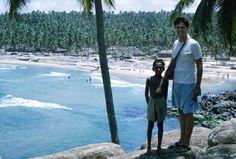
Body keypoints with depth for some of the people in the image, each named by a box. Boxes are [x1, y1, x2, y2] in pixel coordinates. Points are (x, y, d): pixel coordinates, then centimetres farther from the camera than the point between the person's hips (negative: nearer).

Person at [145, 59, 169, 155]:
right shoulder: (149, 79, -6)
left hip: (161, 103, 0)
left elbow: (165, 94, 3)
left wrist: (162, 104, 0)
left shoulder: (165, 80, -5)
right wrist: (149, 104, -1)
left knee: (160, 125, 8)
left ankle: (159, 146, 17)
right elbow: (146, 93, 1)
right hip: (151, 103, 0)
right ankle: (149, 146, 13)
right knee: (150, 125, 4)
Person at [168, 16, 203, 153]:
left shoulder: (193, 44, -13)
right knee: (181, 112, 15)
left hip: (188, 84, -7)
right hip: (176, 83, 7)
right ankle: (182, 140, 27)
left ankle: (187, 143, 14)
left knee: (188, 113, 2)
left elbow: (199, 66, -11)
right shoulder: (176, 43, 7)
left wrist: (198, 86, -14)